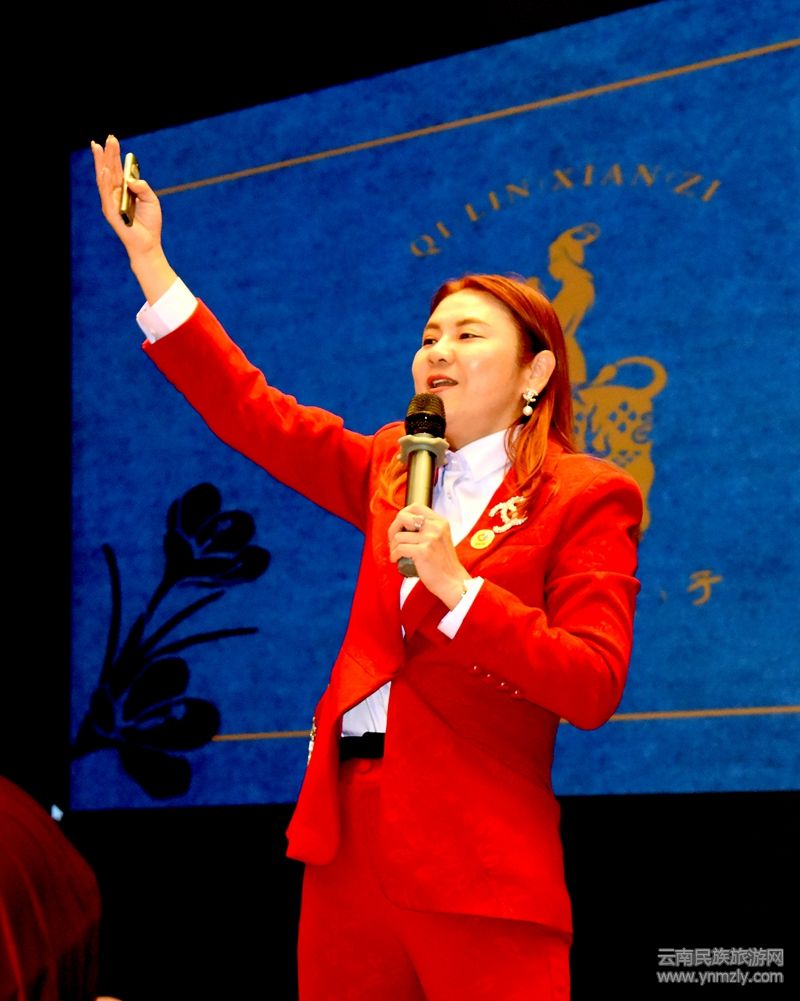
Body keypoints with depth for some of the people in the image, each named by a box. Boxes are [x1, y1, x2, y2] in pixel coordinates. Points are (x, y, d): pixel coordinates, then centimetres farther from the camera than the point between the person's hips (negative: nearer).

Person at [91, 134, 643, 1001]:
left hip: (474, 849, -5)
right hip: (348, 828, 6)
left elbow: (592, 688, -9)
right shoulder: (393, 469, 18)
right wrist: (148, 259, 12)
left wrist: (457, 583, -18)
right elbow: (254, 413, 15)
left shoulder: (587, 496, 0)